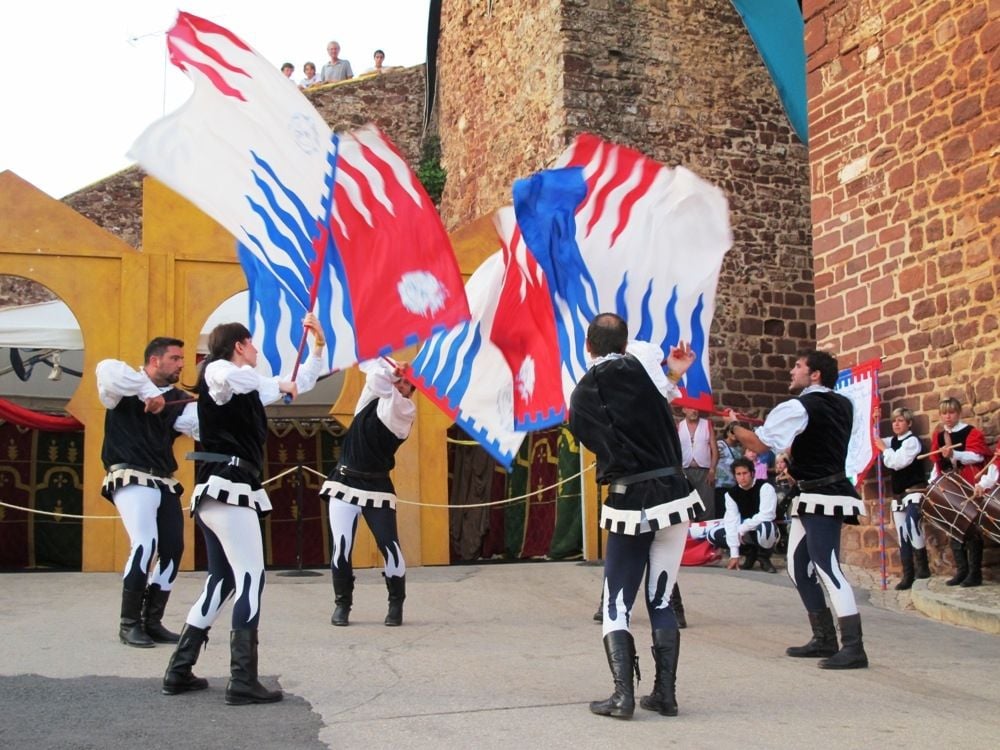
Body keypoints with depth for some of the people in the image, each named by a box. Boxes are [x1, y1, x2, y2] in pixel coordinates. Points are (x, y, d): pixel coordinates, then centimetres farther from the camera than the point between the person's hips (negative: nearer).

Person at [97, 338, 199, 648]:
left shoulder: (177, 399, 12)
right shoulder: (125, 390, -2)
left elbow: (200, 423, -5)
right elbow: (107, 370, -25)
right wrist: (149, 392, -24)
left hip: (164, 483, 7)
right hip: (131, 479, -7)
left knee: (172, 550, 6)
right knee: (145, 544, -20)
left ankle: (152, 621, 19)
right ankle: (129, 623, -7)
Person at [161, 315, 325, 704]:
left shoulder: (248, 387, 22)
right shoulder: (216, 372, -4)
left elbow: (301, 383, 30)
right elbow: (231, 377, -32)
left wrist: (318, 344, 21)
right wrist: (278, 385, -17)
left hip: (224, 492, 10)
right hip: (227, 490, -10)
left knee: (222, 581, 15)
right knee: (251, 578, -11)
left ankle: (179, 671, 19)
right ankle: (242, 681, -13)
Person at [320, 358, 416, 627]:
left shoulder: (405, 411, -5)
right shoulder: (371, 400, 8)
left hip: (377, 488, -3)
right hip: (345, 483, 3)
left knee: (389, 546, -6)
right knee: (340, 546, -6)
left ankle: (396, 604, 14)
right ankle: (342, 603, 9)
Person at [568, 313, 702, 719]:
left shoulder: (581, 397, 5)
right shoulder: (642, 362, -4)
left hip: (628, 506, 0)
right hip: (673, 497, 1)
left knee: (616, 604, 9)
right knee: (662, 599, 13)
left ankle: (623, 695, -2)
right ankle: (665, 694, 14)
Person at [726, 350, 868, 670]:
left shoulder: (798, 407, -14)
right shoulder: (843, 405, 11)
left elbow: (758, 443, -16)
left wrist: (733, 425, 2)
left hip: (821, 498, -9)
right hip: (811, 499, 9)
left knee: (827, 569, -12)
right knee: (799, 567, 15)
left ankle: (853, 648, -14)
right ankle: (824, 639, 19)